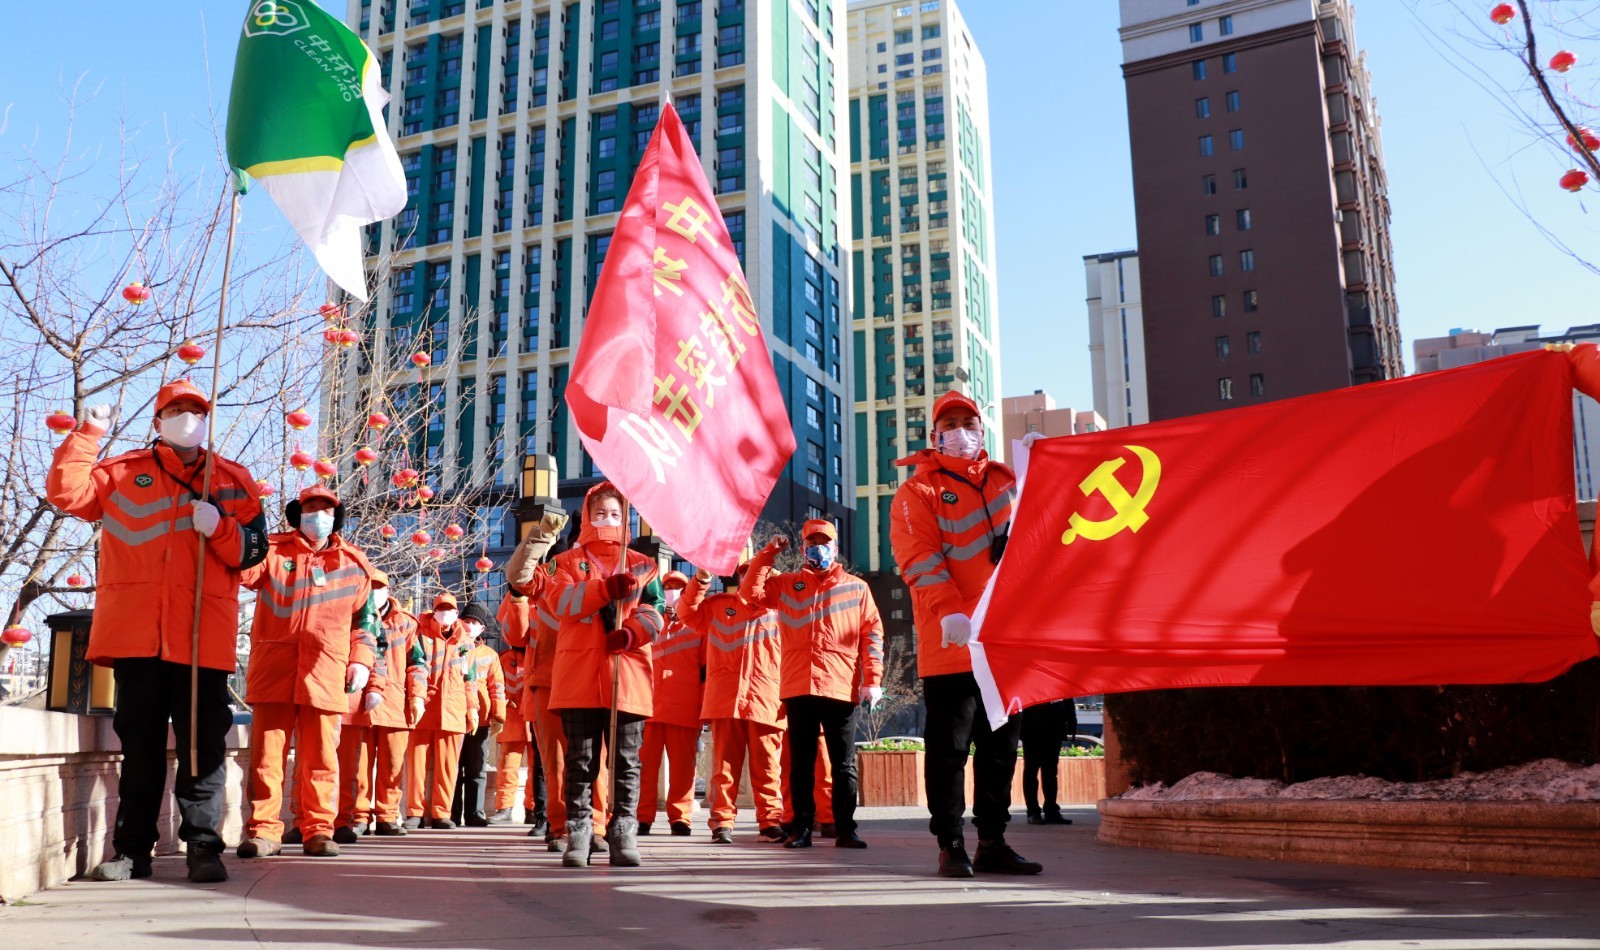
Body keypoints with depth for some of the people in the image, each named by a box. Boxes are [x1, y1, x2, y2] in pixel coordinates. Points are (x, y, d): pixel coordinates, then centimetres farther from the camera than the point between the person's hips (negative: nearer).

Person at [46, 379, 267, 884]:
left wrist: (218, 528, -10)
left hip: (204, 633, -1)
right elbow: (66, 492, 3)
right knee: (139, 744, 8)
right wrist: (87, 435, 0)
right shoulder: (122, 472, 15)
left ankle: (203, 846, 3)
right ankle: (132, 849, 15)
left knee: (204, 745, -3)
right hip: (136, 632, 1)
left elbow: (254, 550, 8)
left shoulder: (234, 480, 13)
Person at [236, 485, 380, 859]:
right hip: (274, 667, -1)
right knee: (267, 752, -1)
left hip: (325, 672, 1)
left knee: (320, 755, 3)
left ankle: (318, 830, 9)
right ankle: (264, 829, 6)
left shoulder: (353, 562, 15)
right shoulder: (273, 550, 11)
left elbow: (365, 618, 17)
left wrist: (362, 660, 6)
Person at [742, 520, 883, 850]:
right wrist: (768, 553, -1)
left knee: (844, 764, 3)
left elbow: (872, 634, 6)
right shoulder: (786, 584, 16)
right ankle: (802, 828, 12)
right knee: (801, 763, 5)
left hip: (842, 688, -1)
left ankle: (845, 829, 10)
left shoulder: (856, 587, 11)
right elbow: (750, 591, 4)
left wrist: (873, 680, -3)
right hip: (798, 689, 1)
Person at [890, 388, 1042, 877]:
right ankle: (951, 845, 10)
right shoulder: (918, 491, 0)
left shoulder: (1006, 483, 16)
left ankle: (992, 842, 20)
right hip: (950, 642, -5)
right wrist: (950, 612, -23)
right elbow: (918, 557, -12)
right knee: (949, 748, 0)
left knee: (1001, 746, 10)